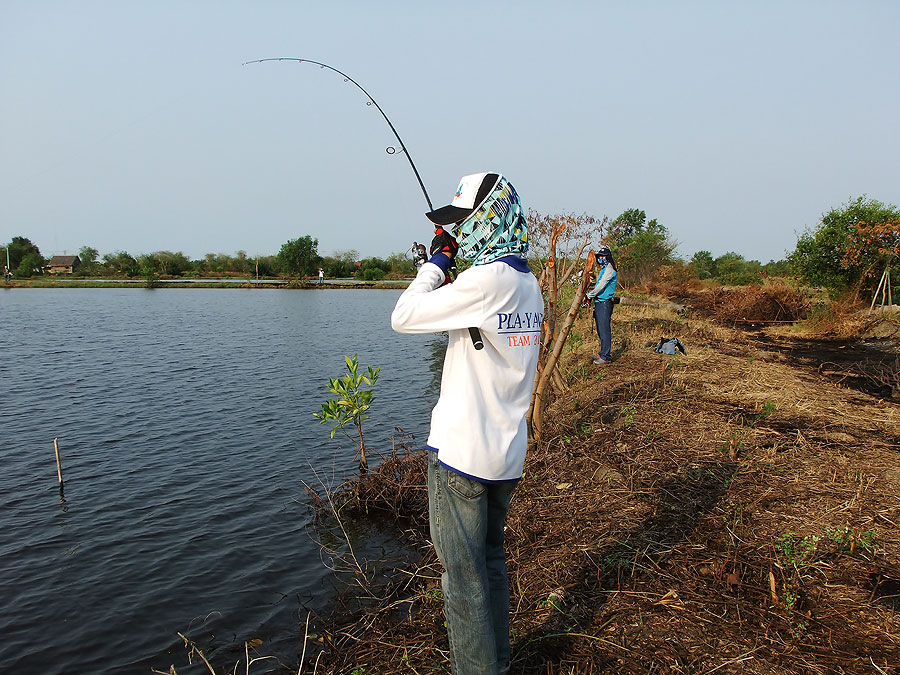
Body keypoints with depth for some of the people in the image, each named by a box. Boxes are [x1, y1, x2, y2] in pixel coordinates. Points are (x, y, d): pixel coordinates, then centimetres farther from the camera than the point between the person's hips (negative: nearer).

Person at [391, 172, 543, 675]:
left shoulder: (485, 281, -19)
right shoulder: (530, 285, 7)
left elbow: (403, 317, -15)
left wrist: (437, 261, -3)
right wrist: (449, 271, 15)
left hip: (462, 454, -9)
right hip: (508, 455, 9)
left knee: (464, 575, 6)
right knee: (492, 560, 22)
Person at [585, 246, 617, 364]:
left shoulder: (609, 270, -10)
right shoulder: (603, 270, 21)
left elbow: (601, 285, -16)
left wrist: (590, 294, -11)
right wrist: (589, 294, 9)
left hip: (604, 303, -10)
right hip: (599, 303, 10)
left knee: (604, 330, -9)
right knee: (600, 330, 15)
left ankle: (605, 356, -7)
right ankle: (603, 352, 24)